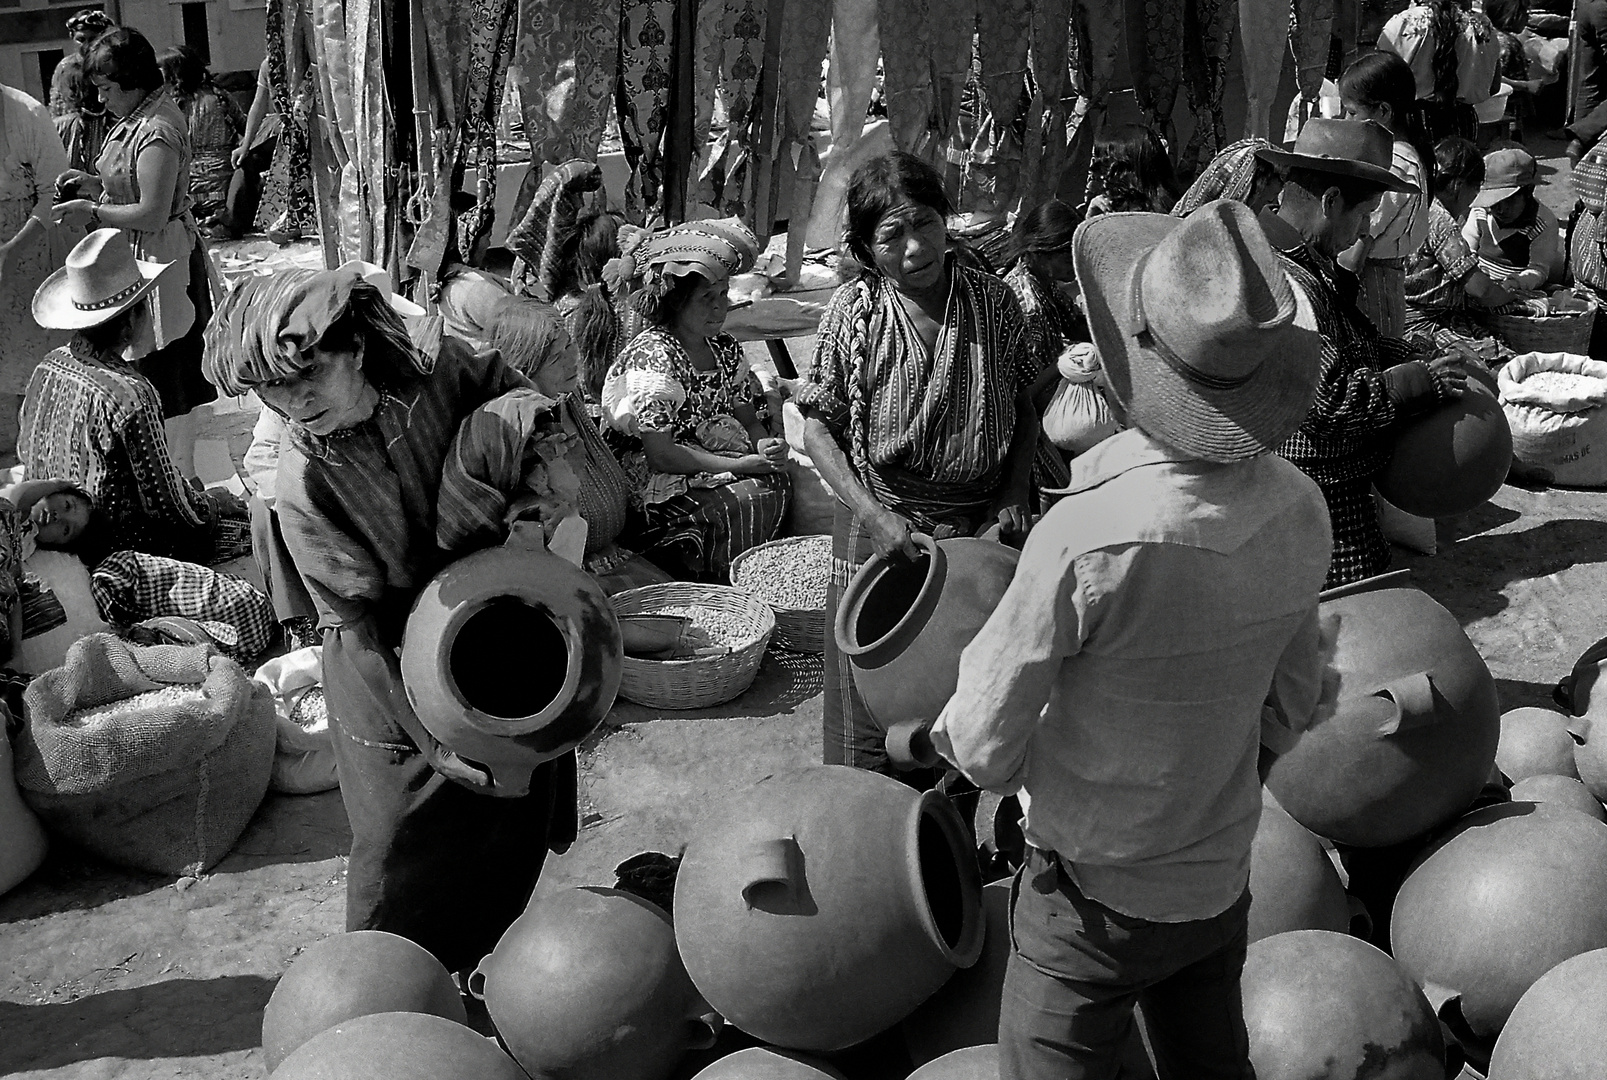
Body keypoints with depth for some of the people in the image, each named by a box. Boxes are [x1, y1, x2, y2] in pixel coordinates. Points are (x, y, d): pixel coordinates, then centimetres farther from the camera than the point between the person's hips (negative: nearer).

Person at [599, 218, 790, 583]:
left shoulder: (724, 348, 9)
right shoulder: (652, 355, -17)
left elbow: (748, 418, 14)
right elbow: (660, 454, -21)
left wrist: (766, 445, -11)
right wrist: (738, 465, -22)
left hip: (716, 461, 8)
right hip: (659, 482, -8)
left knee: (778, 482, -16)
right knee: (748, 499, -26)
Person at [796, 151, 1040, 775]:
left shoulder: (993, 301, -4)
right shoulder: (852, 311, -8)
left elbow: (1027, 404, 8)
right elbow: (818, 428, -4)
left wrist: (1015, 495, -5)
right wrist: (875, 515, -15)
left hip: (980, 530, 2)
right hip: (880, 525, -1)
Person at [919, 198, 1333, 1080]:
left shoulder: (1088, 539, -31)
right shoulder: (1301, 511, -11)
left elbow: (983, 749, -21)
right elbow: (1292, 709, 3)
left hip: (1094, 891, -5)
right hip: (1222, 882, 6)